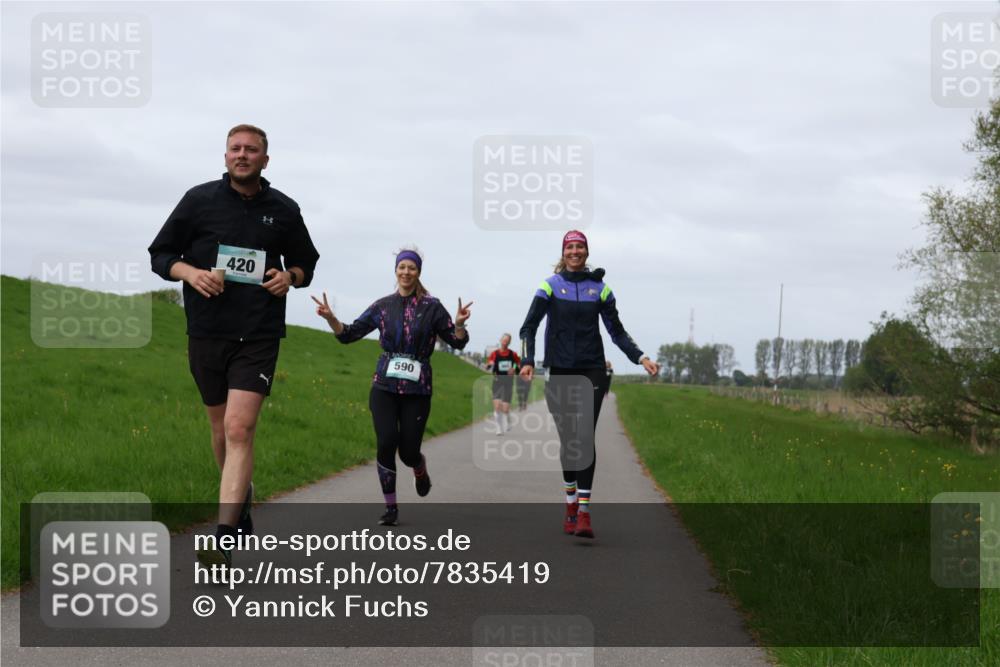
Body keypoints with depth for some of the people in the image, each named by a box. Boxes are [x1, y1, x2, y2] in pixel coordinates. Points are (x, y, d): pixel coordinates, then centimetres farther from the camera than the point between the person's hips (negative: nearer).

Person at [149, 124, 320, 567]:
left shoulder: (284, 210, 6)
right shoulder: (199, 199, 3)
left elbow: (306, 262, 21)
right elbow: (160, 255, 8)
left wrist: (290, 276, -2)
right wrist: (190, 272, -12)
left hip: (258, 336, -2)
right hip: (207, 332, 2)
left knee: (240, 429, -15)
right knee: (221, 428, 13)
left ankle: (223, 540, -21)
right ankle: (241, 494, 42)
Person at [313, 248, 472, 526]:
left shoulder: (431, 307, 1)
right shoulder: (383, 306, 6)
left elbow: (457, 342, 2)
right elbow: (349, 334, 9)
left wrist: (459, 324, -20)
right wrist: (330, 318, -10)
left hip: (417, 389, -1)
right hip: (384, 386, 1)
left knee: (408, 451, -4)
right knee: (386, 444, -13)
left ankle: (420, 468, 36)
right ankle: (391, 508, 1)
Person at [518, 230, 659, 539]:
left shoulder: (599, 288, 6)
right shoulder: (550, 285, 2)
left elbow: (617, 331, 10)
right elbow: (529, 326, -1)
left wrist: (641, 358, -3)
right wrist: (528, 361, -16)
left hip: (592, 371, 0)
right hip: (560, 371, 0)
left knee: (585, 439, -10)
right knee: (567, 439, 3)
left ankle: (583, 512, -14)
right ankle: (571, 503, 19)